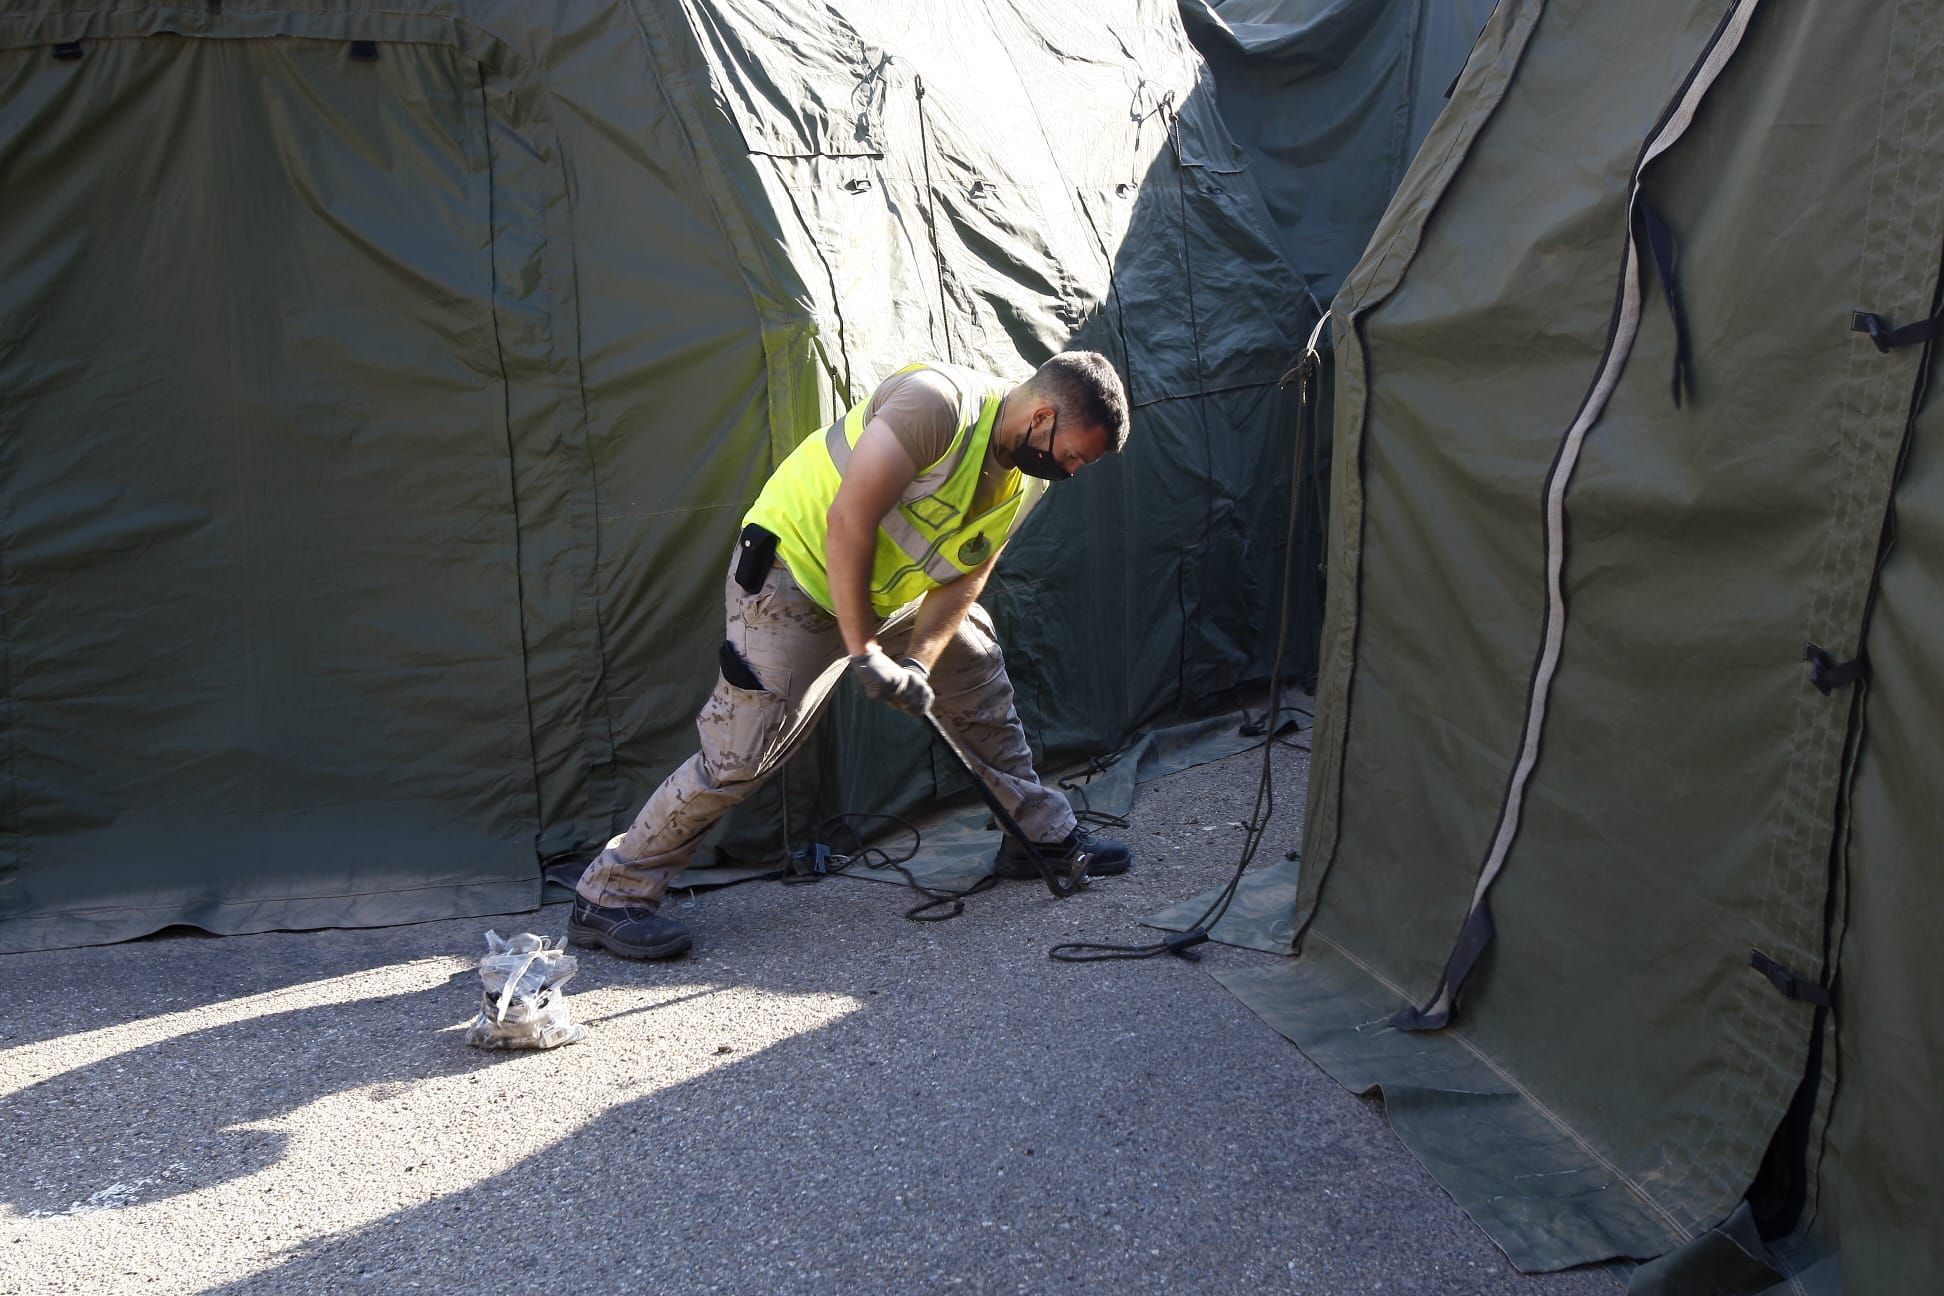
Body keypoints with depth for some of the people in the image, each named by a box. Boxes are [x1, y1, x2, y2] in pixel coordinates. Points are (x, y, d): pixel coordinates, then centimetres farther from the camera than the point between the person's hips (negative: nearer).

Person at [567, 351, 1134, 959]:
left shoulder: (1027, 482, -1)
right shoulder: (936, 401, -28)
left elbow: (962, 580, -1)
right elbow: (848, 521, -30)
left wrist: (918, 662, -17)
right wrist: (864, 652, -28)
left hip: (888, 593, 9)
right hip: (795, 572, -9)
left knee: (979, 674, 14)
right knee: (738, 755, -12)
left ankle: (1044, 836, 31)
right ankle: (609, 896, 0)